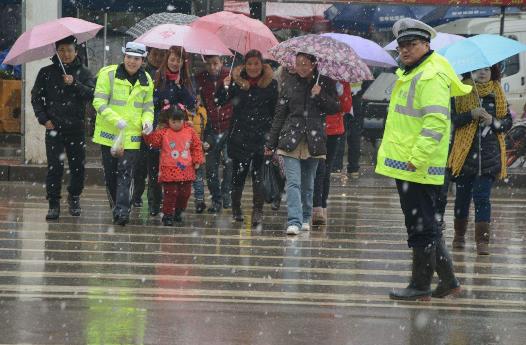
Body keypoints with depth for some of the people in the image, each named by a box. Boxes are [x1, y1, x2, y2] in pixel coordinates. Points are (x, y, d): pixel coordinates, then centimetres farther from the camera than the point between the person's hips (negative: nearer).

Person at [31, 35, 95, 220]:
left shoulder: (83, 73, 5)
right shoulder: (46, 73, 6)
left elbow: (92, 94, -6)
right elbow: (36, 97, 9)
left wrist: (74, 84, -19)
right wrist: (43, 119, -2)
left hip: (76, 127, 1)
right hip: (54, 127, 0)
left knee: (78, 167, 4)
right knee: (54, 167, -6)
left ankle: (74, 198, 25)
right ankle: (54, 204, -1)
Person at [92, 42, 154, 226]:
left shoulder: (146, 80, 7)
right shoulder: (109, 74, -6)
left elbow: (148, 106, 17)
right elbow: (99, 102, -10)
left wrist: (147, 121, -6)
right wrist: (116, 120, -22)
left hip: (132, 135, 1)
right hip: (109, 133, -1)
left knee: (125, 174, -10)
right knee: (110, 174, 8)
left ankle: (122, 211, -16)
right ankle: (116, 207, 24)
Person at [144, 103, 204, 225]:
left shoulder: (190, 131, 3)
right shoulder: (163, 132, -5)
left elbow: (197, 145, 9)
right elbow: (153, 141, -11)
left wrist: (197, 160, 5)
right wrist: (148, 133, -28)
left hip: (186, 169, 4)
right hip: (169, 170, -4)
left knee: (185, 193, 11)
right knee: (170, 193, -4)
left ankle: (178, 212, 31)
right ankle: (168, 215, 8)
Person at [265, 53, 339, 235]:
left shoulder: (325, 83, 4)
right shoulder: (289, 82, 5)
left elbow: (335, 108, 1)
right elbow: (280, 113, 8)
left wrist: (320, 95, -16)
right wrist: (271, 143, 7)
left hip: (313, 141, 1)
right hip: (291, 138, 0)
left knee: (308, 184, 10)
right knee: (293, 182, -12)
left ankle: (305, 219, 25)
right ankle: (294, 222, -18)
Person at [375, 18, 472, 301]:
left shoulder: (432, 76, -14)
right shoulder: (410, 75, 19)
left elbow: (436, 121, -23)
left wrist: (417, 158, -26)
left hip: (419, 169, -11)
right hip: (406, 165, 11)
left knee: (420, 228, -3)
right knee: (425, 227, 15)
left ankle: (420, 287, 4)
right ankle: (448, 280, 22)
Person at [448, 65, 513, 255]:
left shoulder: (497, 94, 7)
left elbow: (508, 122, 8)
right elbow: (452, 119, -6)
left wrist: (494, 122, -11)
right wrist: (471, 115, -19)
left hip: (489, 153, 0)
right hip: (465, 153, 0)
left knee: (482, 197, -5)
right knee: (463, 195, 10)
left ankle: (482, 240, -5)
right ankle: (459, 235, 26)